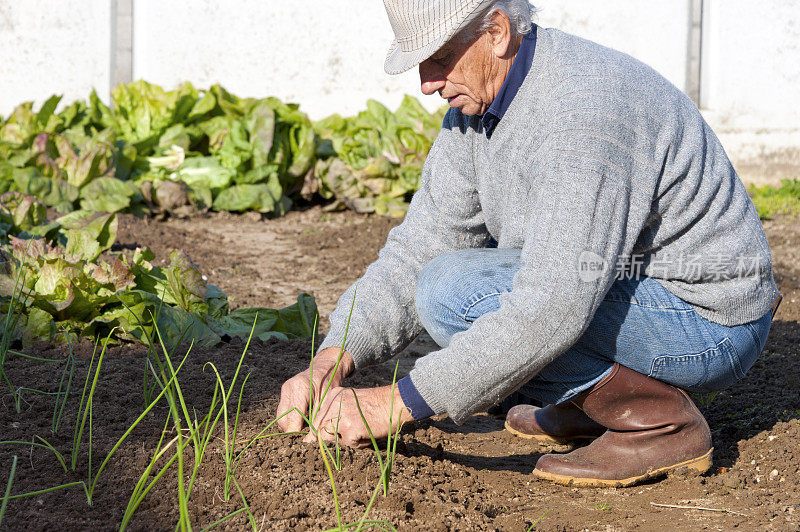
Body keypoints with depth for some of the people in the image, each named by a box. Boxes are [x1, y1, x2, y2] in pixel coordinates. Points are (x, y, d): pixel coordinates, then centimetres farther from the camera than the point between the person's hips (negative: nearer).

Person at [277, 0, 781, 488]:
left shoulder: (587, 110, -30)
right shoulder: (478, 100, 0)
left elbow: (551, 310, -35)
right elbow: (422, 248, 2)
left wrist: (397, 403, -32)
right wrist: (332, 361, -13)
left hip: (704, 320, -10)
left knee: (454, 293, -23)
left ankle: (657, 415, -12)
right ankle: (598, 401, 12)